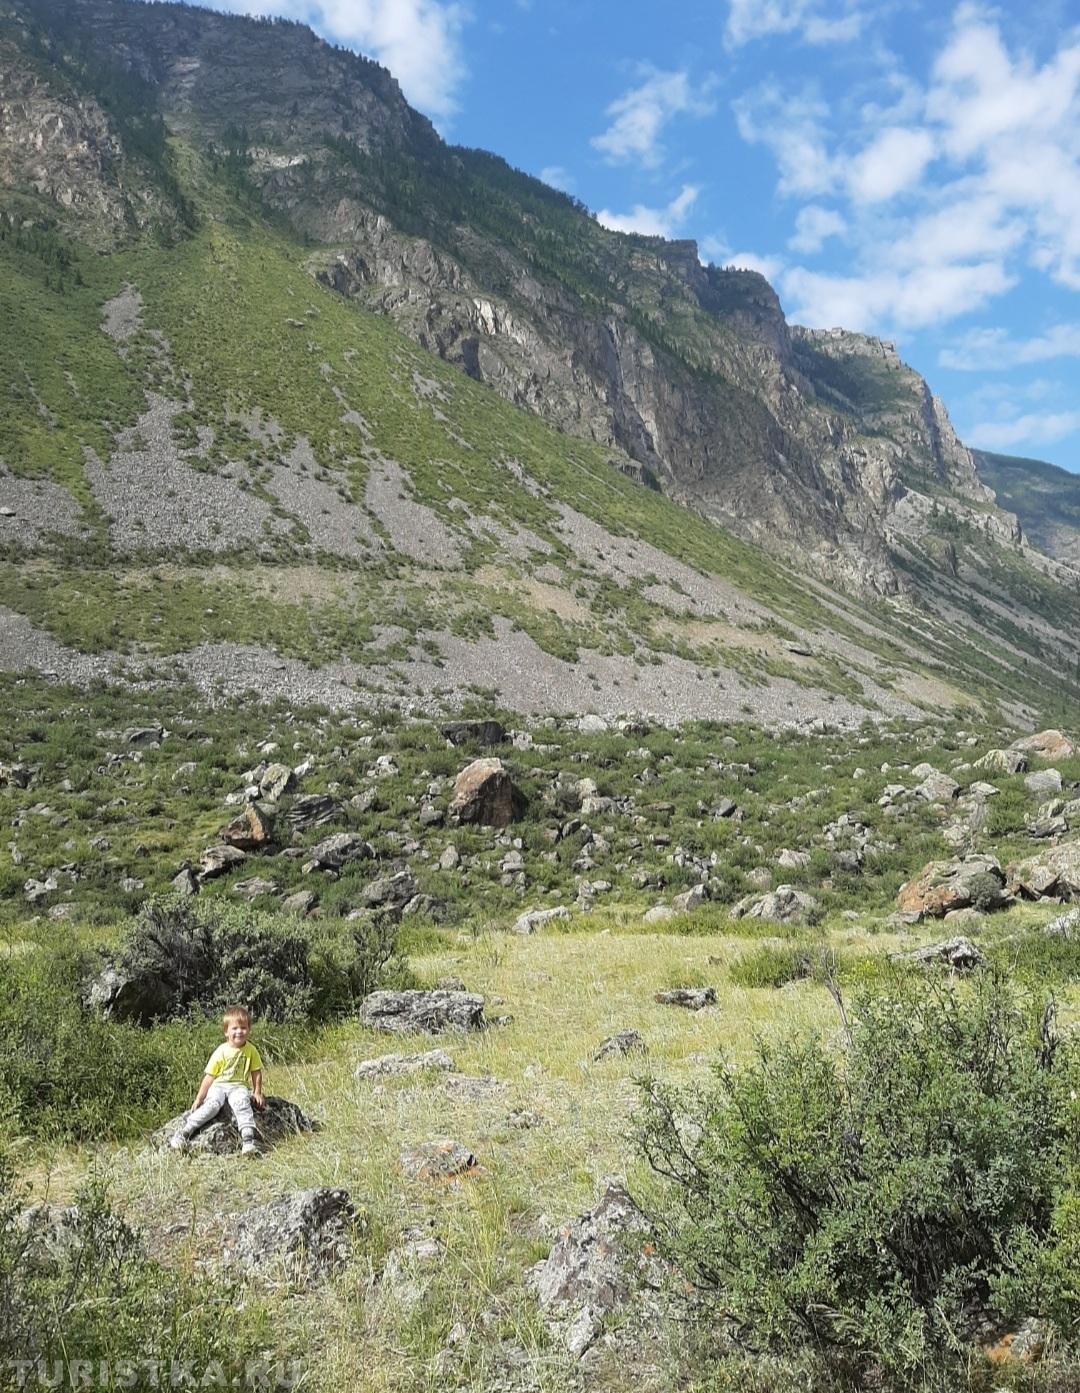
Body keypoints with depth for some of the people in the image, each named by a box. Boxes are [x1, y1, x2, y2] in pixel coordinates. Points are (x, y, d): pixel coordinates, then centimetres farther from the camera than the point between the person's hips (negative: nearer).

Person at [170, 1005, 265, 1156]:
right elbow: (209, 1076, -1)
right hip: (219, 1086, 0)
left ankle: (248, 1140, -41)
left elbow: (256, 1073, 11)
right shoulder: (221, 1052, -4)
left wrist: (257, 1093, 7)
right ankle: (184, 1132, -25)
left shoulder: (251, 1051, 2)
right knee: (212, 1105, -32)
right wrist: (199, 1098, -1)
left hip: (239, 1086, 0)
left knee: (242, 1103, -33)